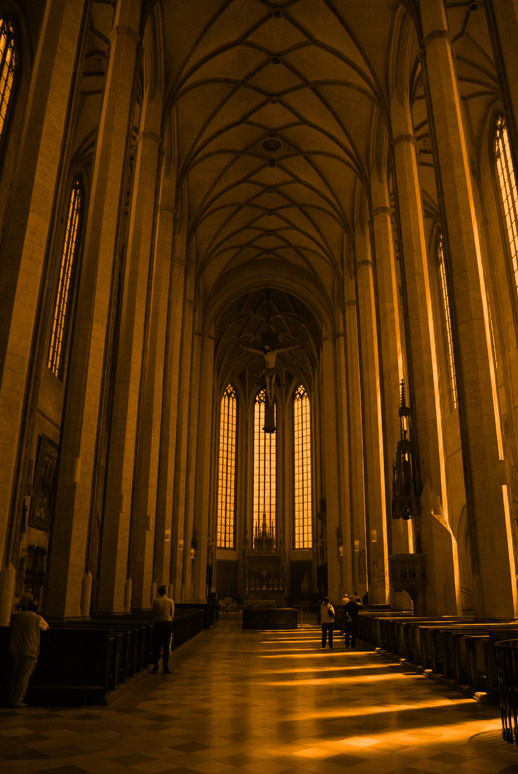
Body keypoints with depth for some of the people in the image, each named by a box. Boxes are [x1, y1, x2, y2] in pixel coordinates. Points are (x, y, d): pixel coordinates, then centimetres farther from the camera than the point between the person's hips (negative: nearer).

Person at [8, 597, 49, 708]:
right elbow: (46, 627, 15)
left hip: (15, 650, 5)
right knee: (24, 677, 1)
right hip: (29, 651, -5)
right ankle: (17, 701, 0)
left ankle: (12, 699, 16)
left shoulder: (18, 616, 8)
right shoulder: (38, 619, -5)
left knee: (15, 674, 14)